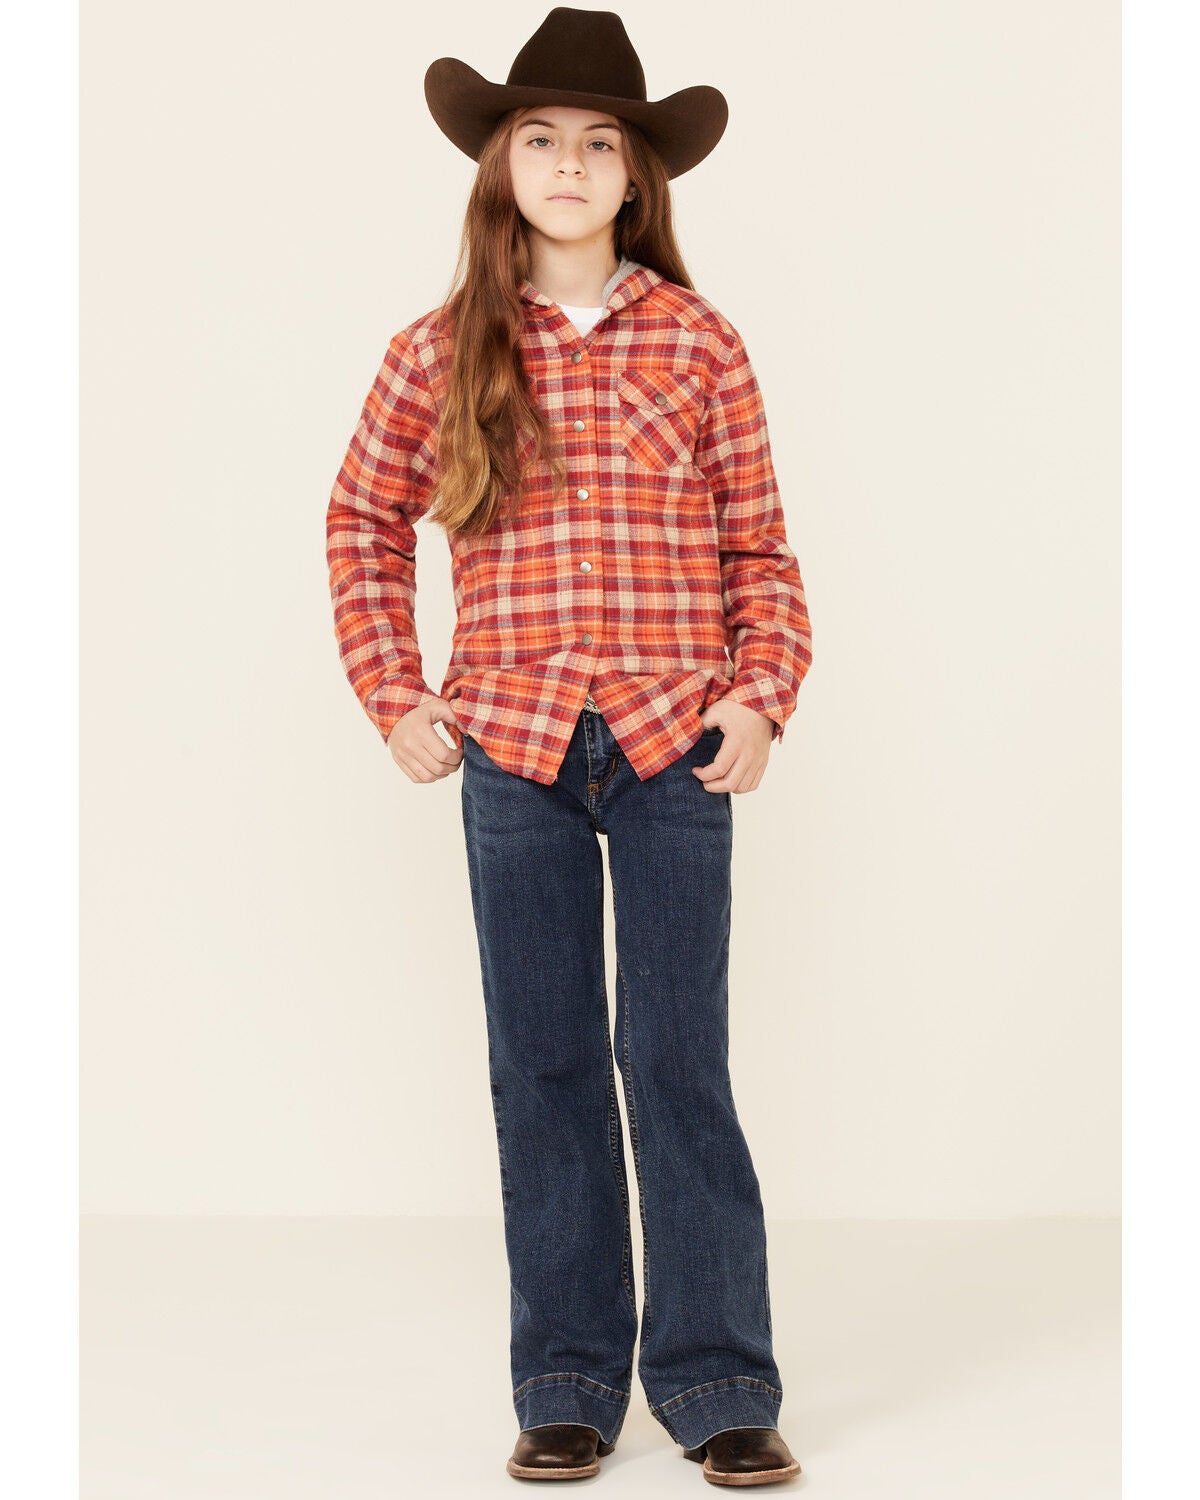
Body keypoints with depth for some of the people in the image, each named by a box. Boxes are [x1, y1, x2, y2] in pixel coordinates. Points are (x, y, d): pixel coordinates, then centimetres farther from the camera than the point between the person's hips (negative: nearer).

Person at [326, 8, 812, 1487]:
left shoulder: (698, 341, 2)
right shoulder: (442, 350, 4)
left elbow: (759, 544, 6)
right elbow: (364, 525, 15)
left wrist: (762, 696, -7)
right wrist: (395, 698, 7)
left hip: (675, 753, -1)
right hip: (513, 754, 1)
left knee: (680, 1065, 0)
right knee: (543, 1070, 7)